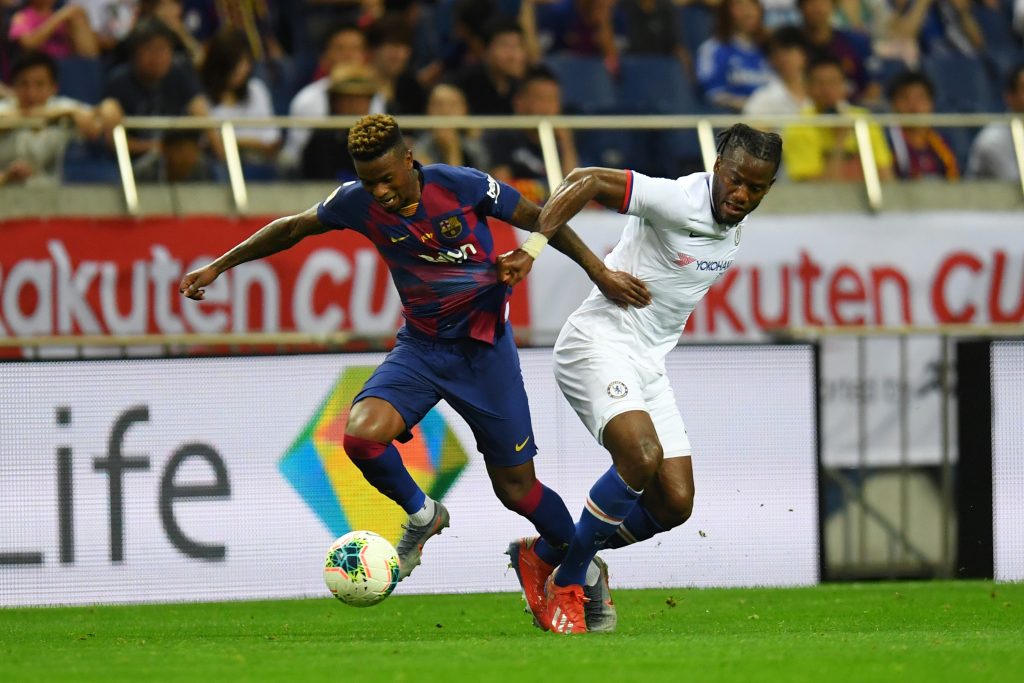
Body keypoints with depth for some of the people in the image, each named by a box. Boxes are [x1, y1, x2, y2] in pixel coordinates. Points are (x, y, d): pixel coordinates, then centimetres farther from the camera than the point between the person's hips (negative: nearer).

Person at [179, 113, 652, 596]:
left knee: (516, 487, 0)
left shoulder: (460, 186, -18)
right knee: (362, 433, -25)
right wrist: (219, 266, 8)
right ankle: (422, 516, 3)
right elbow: (293, 229, 7)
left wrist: (598, 271, -7)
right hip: (420, 347, 3)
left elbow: (538, 218, -6)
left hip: (484, 347, -3)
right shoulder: (358, 203, -10)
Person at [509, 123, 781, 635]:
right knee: (642, 457, -30)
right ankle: (566, 584, -10)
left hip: (649, 363, 8)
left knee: (675, 504, -1)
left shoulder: (737, 223, 7)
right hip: (599, 343, -8)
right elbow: (588, 181, -23)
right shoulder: (679, 201, -18)